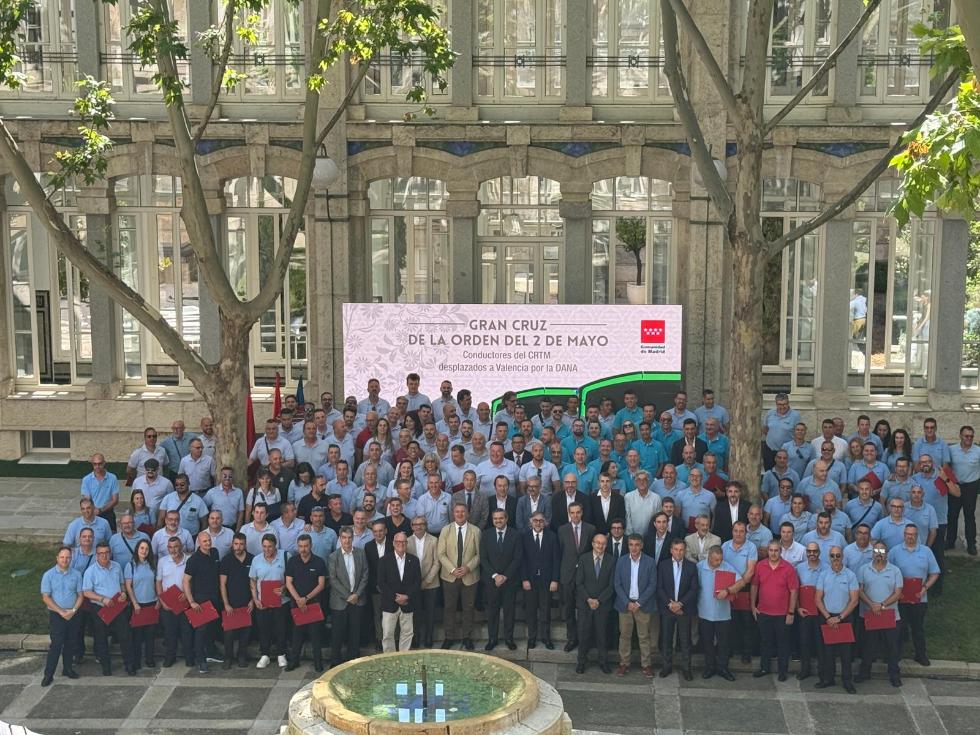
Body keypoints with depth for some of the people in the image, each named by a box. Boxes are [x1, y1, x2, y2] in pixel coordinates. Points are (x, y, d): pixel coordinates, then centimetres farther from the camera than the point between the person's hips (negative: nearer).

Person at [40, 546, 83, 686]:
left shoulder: (76, 574, 2)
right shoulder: (49, 575, -5)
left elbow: (80, 595, 5)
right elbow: (46, 597, -7)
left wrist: (73, 610, -11)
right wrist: (61, 612, -12)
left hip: (73, 615, 3)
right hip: (56, 615, -3)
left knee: (70, 643, 10)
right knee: (56, 644, -8)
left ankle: (68, 668, 25)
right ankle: (48, 674, -2)